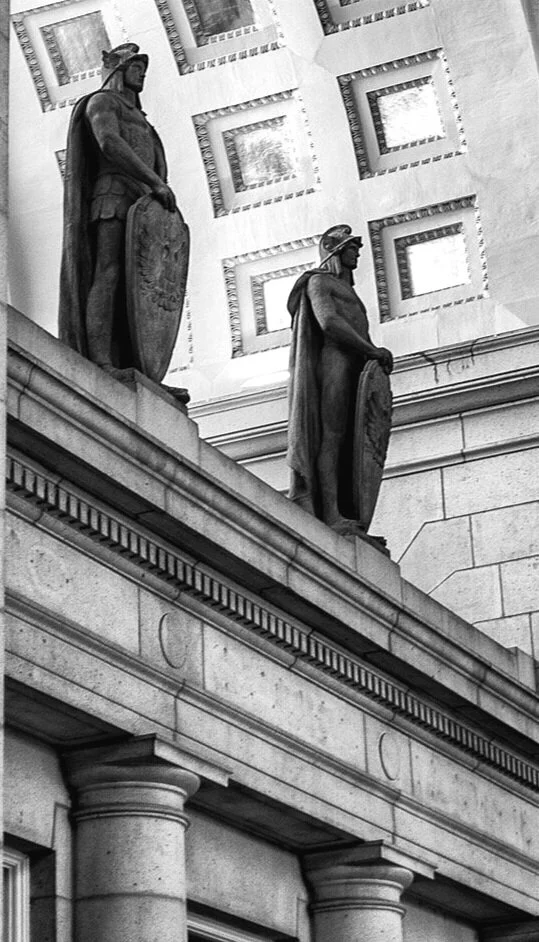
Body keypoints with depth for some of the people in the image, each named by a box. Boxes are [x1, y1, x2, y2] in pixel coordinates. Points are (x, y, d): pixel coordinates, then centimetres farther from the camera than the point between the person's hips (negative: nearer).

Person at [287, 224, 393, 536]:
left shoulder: (349, 292, 36)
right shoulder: (318, 281, 9)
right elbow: (329, 322, -8)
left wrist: (377, 354, 4)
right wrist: (372, 350, -10)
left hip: (357, 369, 8)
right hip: (334, 360, -8)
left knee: (353, 444, -5)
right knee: (332, 435, -18)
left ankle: (346, 515, -16)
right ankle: (331, 515, -28)